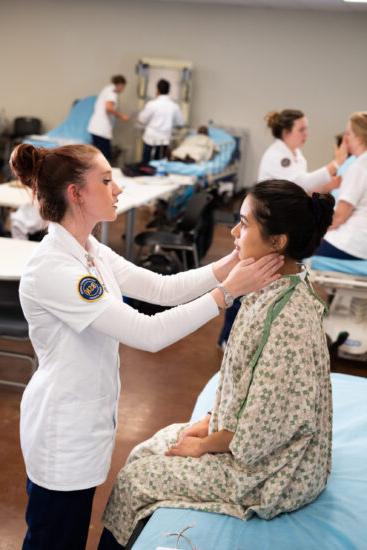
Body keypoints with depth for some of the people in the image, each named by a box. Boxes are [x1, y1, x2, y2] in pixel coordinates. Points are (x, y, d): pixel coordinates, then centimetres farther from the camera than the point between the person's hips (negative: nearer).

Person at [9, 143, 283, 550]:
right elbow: (148, 333, -30)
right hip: (64, 432, -9)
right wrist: (228, 291, -27)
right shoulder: (52, 269, -28)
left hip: (86, 419, 9)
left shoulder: (91, 252, 1)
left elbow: (162, 288, 0)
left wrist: (233, 262, -11)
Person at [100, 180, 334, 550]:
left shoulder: (290, 319, -32)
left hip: (270, 471, -8)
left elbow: (262, 427, -25)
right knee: (149, 450, 14)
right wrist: (210, 422, 6)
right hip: (250, 438, 8)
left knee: (134, 478, 3)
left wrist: (204, 445, -10)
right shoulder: (274, 288, -3)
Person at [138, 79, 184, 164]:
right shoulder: (174, 106, -3)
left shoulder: (152, 104, -11)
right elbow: (180, 122, 10)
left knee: (145, 164, 5)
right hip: (165, 139, 3)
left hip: (151, 139, -3)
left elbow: (142, 120, -2)